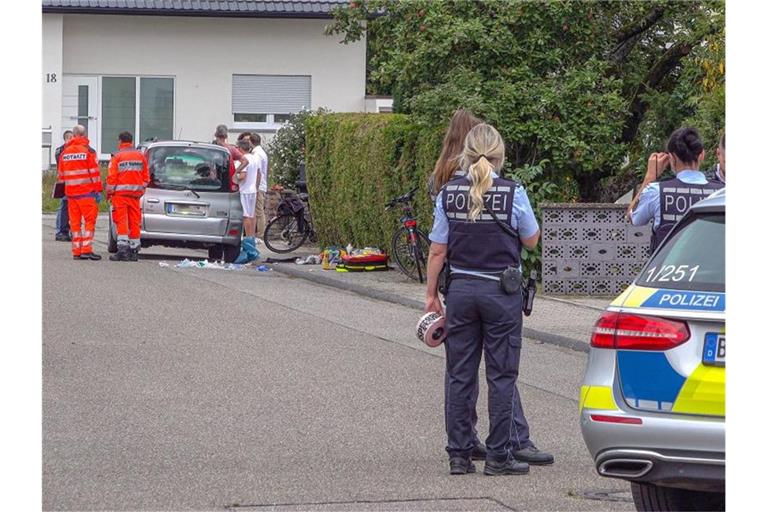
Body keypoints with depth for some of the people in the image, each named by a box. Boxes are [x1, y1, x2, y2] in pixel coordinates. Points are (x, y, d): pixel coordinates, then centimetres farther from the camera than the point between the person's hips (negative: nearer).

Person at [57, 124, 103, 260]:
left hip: (70, 192, 5)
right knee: (90, 220, -2)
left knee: (75, 222, 8)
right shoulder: (88, 151, -6)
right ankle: (86, 249, -11)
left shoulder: (65, 152, 10)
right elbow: (94, 173, -8)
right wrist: (98, 190, -4)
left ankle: (76, 251, 7)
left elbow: (61, 174, 16)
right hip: (86, 192, -5)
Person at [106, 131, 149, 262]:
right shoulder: (140, 156, 10)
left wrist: (109, 192, 4)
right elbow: (146, 176, 10)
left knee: (121, 221, -5)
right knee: (134, 222, 7)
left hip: (120, 193, -4)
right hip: (135, 193, 4)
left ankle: (122, 249, -17)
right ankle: (134, 250, 9)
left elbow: (112, 177, -7)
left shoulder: (117, 156, -4)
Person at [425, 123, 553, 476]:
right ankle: (498, 456, 5)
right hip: (501, 291, -3)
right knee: (501, 375, 4)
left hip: (460, 288, 3)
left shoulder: (448, 193, -1)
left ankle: (458, 455, 11)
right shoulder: (513, 192, -9)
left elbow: (437, 251, 2)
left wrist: (431, 294, 10)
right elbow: (531, 241, 2)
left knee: (459, 374, 9)